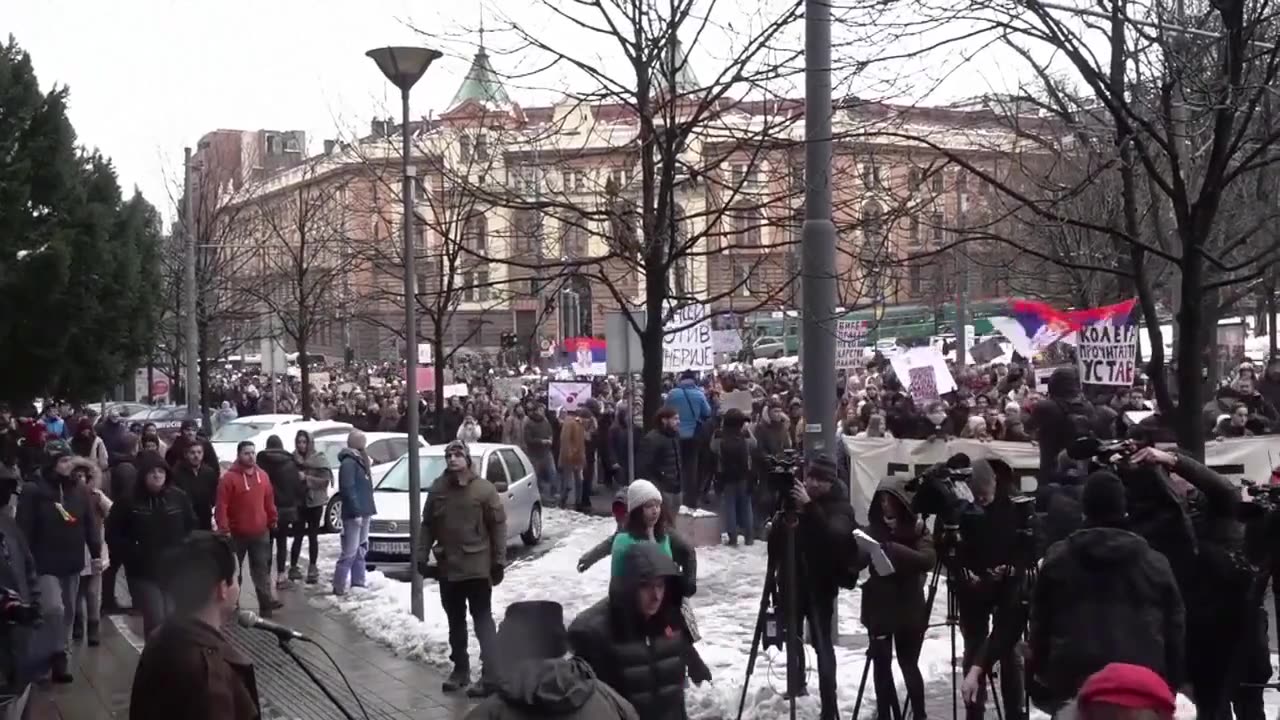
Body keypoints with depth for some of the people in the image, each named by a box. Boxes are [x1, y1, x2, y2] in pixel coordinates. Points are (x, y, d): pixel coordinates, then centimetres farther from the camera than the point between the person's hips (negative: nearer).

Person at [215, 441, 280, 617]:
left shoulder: (262, 476, 5)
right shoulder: (229, 477, -13)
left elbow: (269, 501, 14)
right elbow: (221, 506, -16)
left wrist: (272, 520, 15)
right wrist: (223, 528, -20)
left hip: (260, 532, 4)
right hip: (237, 533, -4)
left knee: (262, 569, 6)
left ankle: (266, 602, 8)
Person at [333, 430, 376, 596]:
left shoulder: (360, 460, 16)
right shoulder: (348, 462, -14)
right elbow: (348, 489, -20)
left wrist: (367, 509, 14)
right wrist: (356, 512, -23)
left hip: (364, 512, 10)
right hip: (354, 513, -10)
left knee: (361, 549, 14)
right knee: (350, 551, -10)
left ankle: (358, 583, 20)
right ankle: (338, 587, -7)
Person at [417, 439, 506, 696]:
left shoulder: (484, 489, -9)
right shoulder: (437, 489, 3)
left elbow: (498, 526, -6)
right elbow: (427, 525, 10)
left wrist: (499, 561, -8)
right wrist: (422, 556, 4)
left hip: (477, 567, -5)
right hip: (447, 567, 5)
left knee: (482, 620, -4)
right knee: (455, 622, 15)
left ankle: (490, 677, -5)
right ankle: (460, 669, 28)